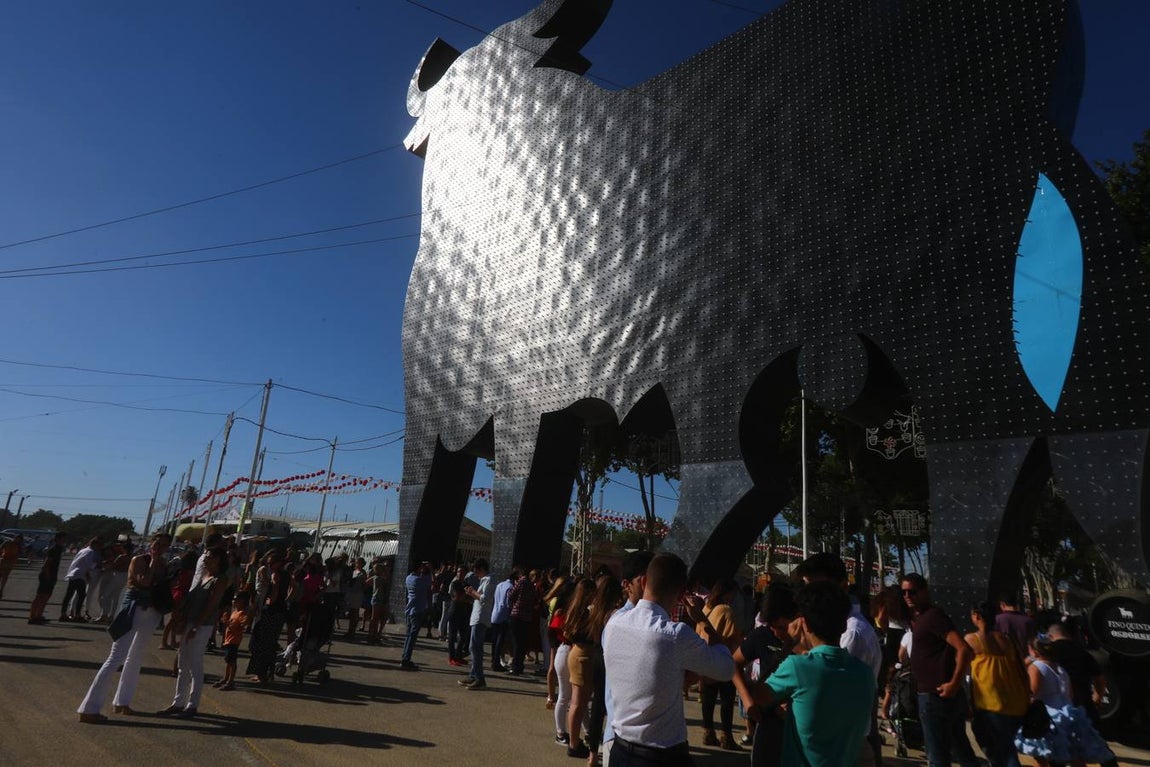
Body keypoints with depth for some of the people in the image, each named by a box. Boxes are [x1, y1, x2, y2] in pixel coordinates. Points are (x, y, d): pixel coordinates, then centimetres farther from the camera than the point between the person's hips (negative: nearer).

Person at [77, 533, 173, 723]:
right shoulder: (138, 560, -6)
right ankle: (89, 709, -6)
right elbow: (144, 581, -22)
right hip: (134, 610, -7)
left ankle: (121, 702, 29)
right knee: (116, 658, -10)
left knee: (135, 658, 16)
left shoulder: (164, 566, 9)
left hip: (152, 613, 7)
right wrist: (153, 561, -13)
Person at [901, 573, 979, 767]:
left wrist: (954, 684, -22)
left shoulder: (933, 615, -14)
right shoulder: (919, 619, 14)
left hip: (935, 696, -10)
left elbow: (964, 649, -22)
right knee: (961, 751, 18)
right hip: (941, 696, 10)